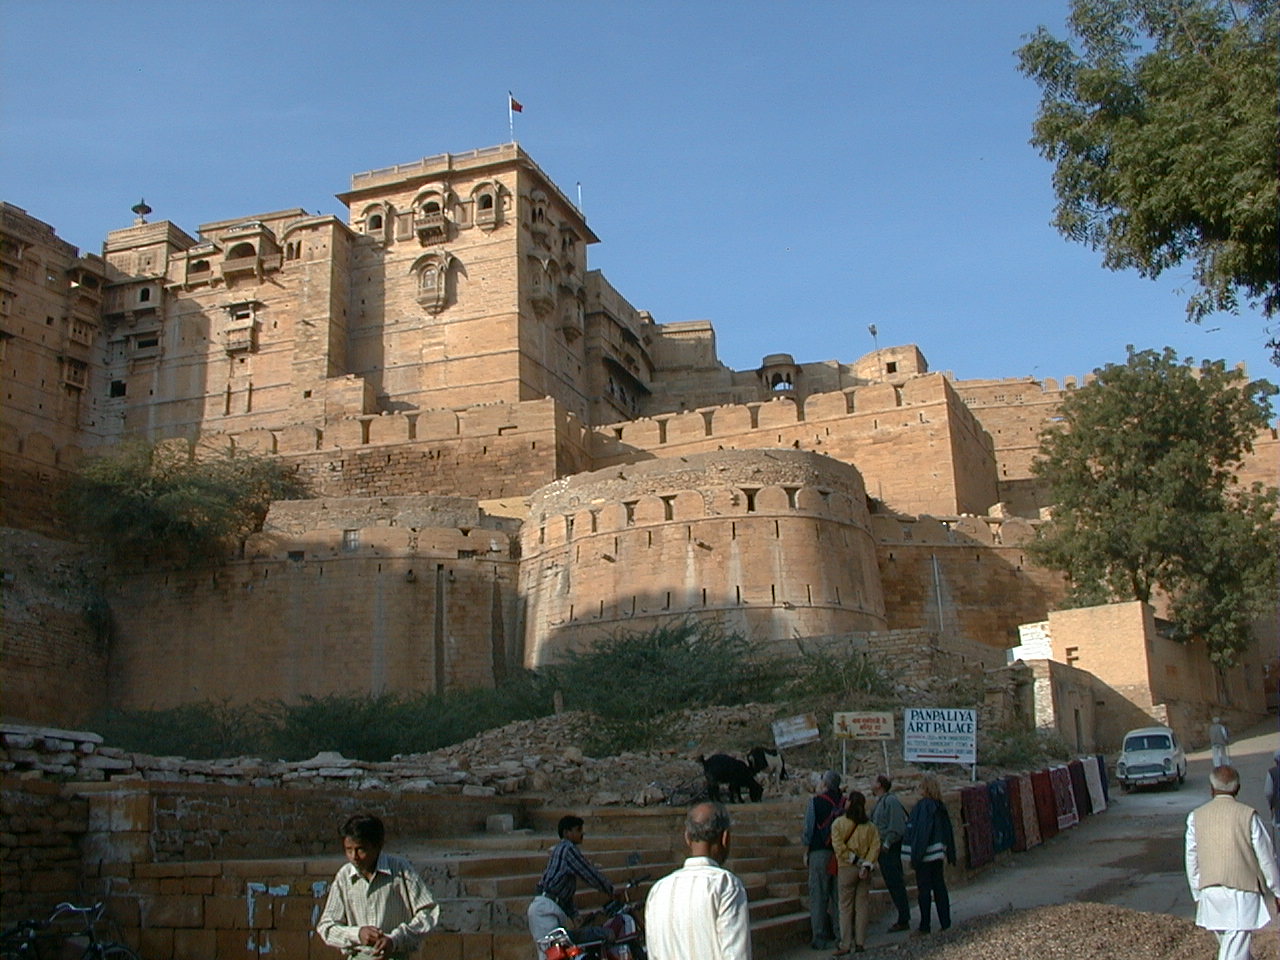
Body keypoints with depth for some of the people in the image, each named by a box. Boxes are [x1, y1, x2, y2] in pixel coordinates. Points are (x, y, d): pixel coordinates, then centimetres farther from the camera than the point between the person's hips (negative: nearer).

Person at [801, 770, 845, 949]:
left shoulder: (816, 801, -7)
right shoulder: (845, 802, 2)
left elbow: (809, 828, -5)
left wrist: (806, 852, 4)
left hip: (820, 852, -4)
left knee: (818, 895, 1)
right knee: (838, 895, 12)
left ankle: (819, 938, 0)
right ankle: (840, 933, 14)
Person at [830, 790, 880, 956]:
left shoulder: (839, 823, -7)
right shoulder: (869, 825, 4)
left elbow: (839, 847, -14)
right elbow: (875, 846, -4)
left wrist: (855, 860, -7)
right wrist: (866, 864, -9)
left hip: (847, 869, -3)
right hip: (864, 870, 3)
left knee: (845, 907, 2)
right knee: (862, 906, 9)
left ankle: (845, 945, 2)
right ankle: (860, 943, 10)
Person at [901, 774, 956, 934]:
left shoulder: (922, 805, -16)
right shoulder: (941, 807, 6)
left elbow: (918, 831, -18)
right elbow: (948, 832, 12)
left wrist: (914, 857, -15)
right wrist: (950, 855, 18)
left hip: (925, 854, -7)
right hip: (938, 853, 7)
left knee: (924, 889, 0)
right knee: (939, 886, 12)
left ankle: (925, 925, 4)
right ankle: (945, 922, 15)